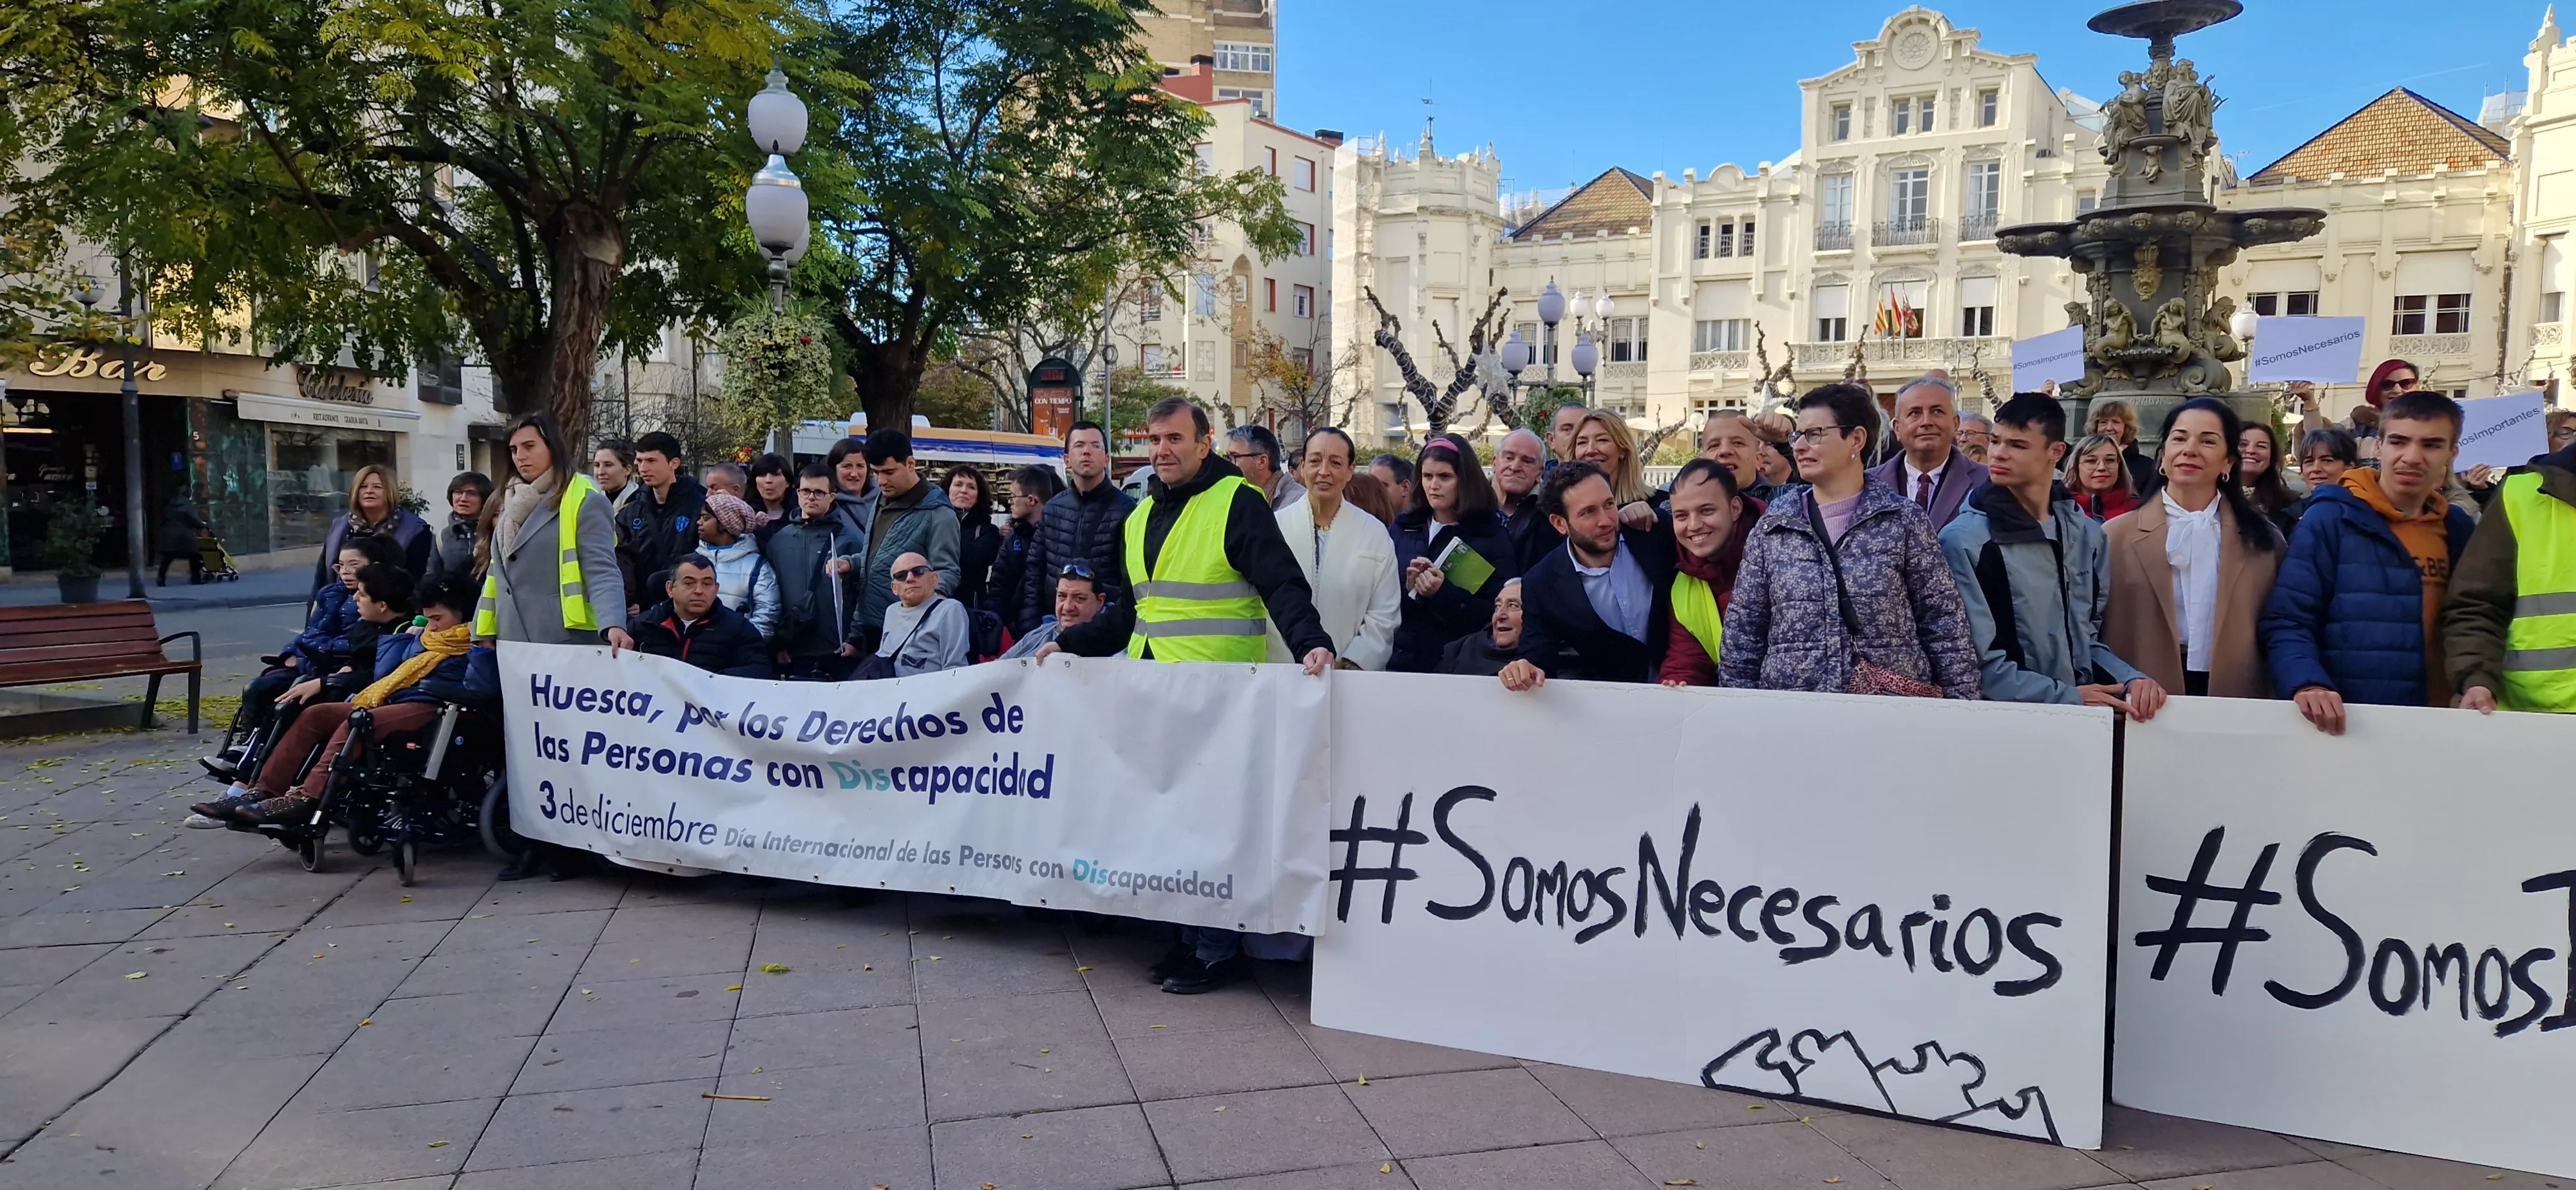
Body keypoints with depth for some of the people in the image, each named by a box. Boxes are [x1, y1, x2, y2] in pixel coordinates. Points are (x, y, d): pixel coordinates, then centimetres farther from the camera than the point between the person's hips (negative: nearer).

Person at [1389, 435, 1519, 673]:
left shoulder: (1493, 536, -2)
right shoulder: (1403, 528, 9)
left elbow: (1498, 614, -10)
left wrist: (1444, 593, -21)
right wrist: (1408, 588, -13)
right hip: (1403, 659, 3)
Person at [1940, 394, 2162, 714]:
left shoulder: (2088, 534, 9)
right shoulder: (1963, 540, -8)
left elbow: (2088, 638, 15)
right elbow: (1978, 661, -12)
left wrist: (2131, 679, -2)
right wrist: (2068, 698, -14)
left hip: (2084, 716, 5)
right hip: (2005, 717, -5)